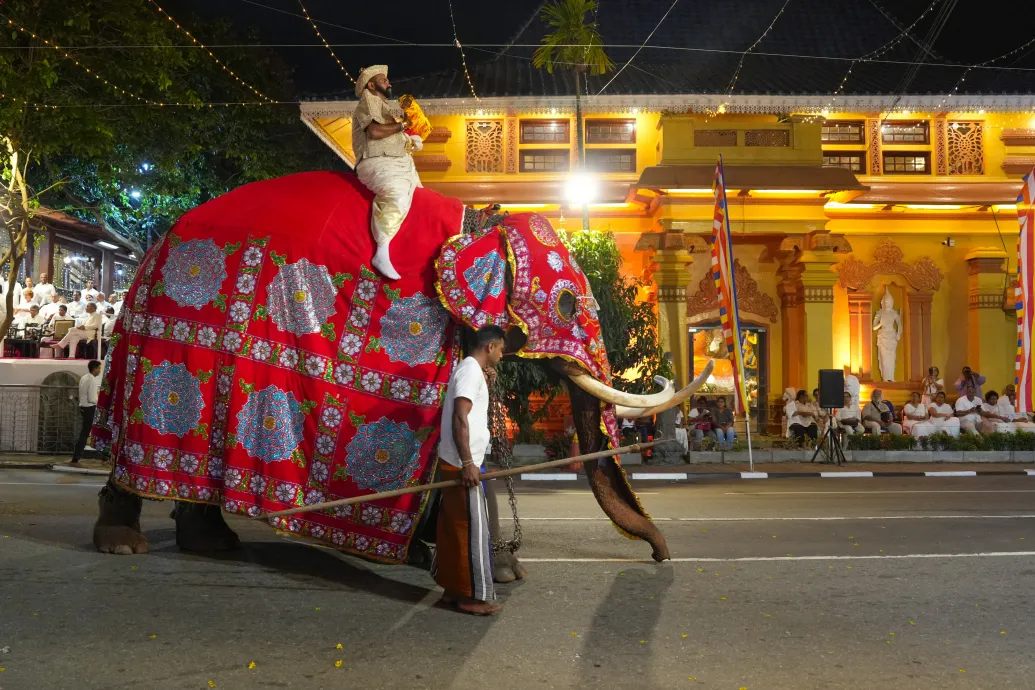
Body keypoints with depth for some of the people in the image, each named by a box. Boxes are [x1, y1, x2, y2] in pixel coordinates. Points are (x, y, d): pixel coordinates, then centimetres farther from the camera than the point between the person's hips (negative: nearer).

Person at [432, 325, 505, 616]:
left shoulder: (469, 370, 17)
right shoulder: (471, 372, -14)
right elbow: (459, 419, -22)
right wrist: (468, 464, -24)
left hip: (455, 464, 10)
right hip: (460, 465, -10)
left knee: (454, 529, 13)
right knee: (472, 530, -5)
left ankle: (453, 589, 20)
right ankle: (474, 595, 2)